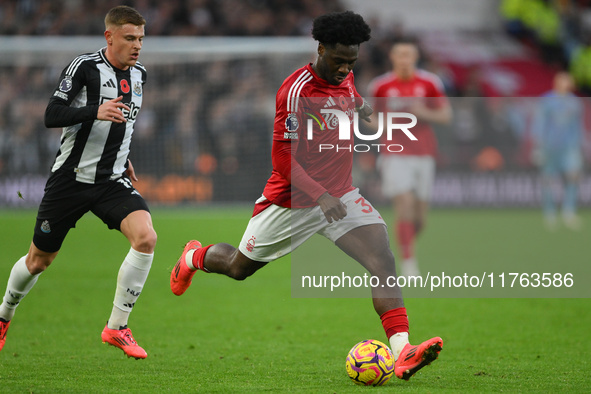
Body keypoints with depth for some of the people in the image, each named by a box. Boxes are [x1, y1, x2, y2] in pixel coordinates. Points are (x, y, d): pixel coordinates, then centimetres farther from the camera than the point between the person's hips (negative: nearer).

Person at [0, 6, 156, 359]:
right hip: (70, 179, -4)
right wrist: (94, 111, -32)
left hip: (113, 181, 4)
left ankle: (117, 327, -13)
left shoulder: (139, 75, 8)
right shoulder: (84, 66, -12)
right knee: (39, 260, 9)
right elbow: (52, 115, -19)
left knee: (146, 237, -22)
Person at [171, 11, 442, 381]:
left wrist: (363, 108, 6)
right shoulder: (297, 90, -23)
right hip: (292, 199, -5)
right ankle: (194, 257, 52)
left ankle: (402, 352, -29)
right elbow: (283, 159, -23)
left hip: (340, 194, 5)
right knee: (239, 268, 16)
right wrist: (321, 196, -31)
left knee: (384, 260, -19)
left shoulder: (345, 78, 1)